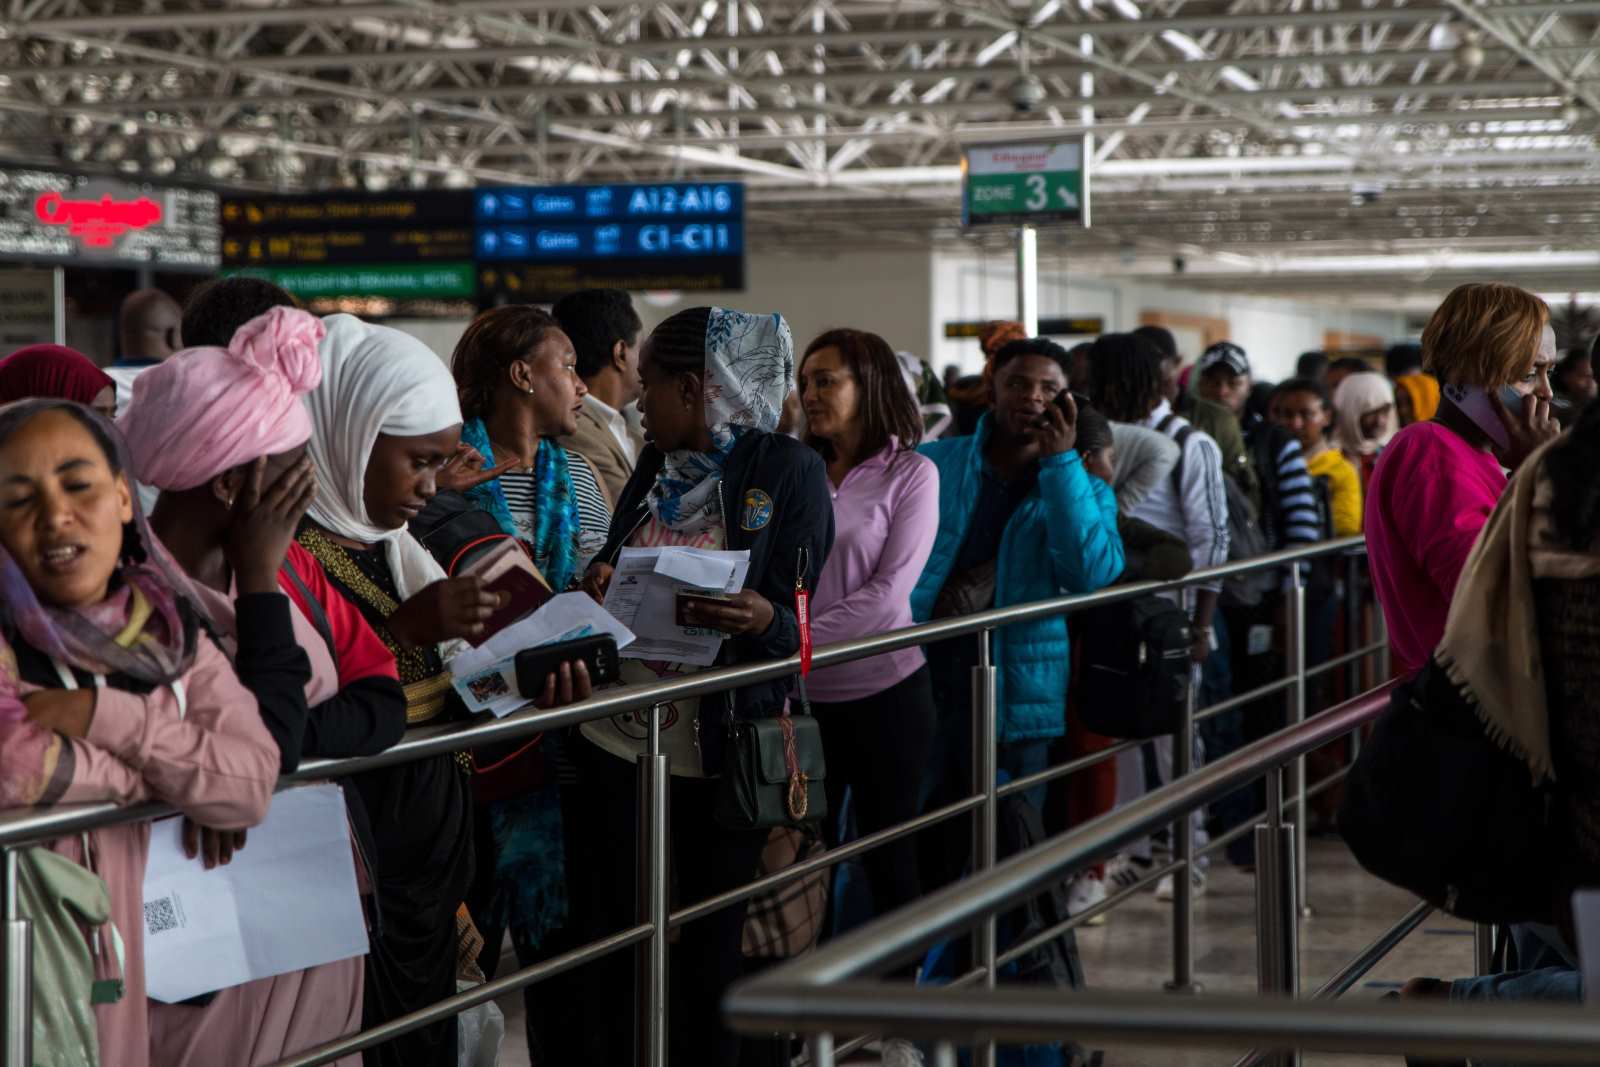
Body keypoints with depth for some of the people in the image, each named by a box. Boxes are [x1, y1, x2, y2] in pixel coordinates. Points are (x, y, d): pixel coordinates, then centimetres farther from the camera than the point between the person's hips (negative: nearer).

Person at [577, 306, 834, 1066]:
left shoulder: (788, 470, -6)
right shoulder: (653, 467, 12)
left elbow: (797, 623, -8)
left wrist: (760, 620, -30)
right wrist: (598, 593, -4)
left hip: (721, 751, -5)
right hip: (622, 741, 5)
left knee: (709, 953, 4)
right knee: (623, 946, 8)